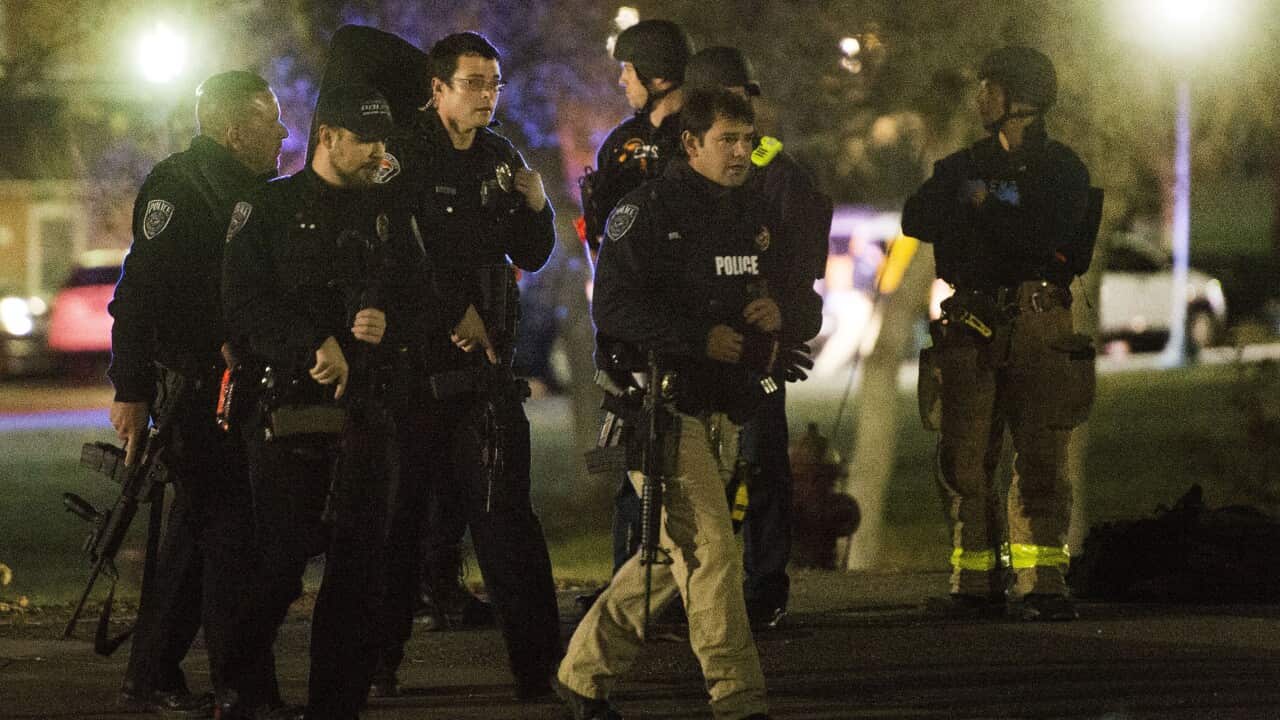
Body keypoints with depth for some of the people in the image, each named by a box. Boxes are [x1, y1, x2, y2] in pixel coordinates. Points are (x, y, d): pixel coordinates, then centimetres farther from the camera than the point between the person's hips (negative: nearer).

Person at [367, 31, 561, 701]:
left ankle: (537, 662, -4)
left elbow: (530, 256, 18)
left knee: (504, 511, -4)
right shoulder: (404, 157, -4)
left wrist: (536, 206, -1)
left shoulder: (501, 160, 13)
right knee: (399, 513, 1)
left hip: (486, 355, 4)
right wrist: (456, 313, -13)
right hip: (416, 357, -4)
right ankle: (380, 663, 10)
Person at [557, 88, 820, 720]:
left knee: (675, 557, 12)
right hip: (661, 401, -8)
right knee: (712, 553, -13)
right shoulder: (650, 209, -8)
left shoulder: (756, 218, 15)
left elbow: (808, 311, 19)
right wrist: (702, 338, -22)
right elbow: (614, 305, -17)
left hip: (722, 411, 8)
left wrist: (782, 314, -5)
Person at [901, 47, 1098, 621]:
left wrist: (983, 210, -1)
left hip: (1037, 322, -4)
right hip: (970, 324, 4)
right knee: (964, 457, 0)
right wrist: (997, 217, -6)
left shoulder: (1060, 168, 5)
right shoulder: (963, 166, 19)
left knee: (1040, 456, -8)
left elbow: (1047, 234, -12)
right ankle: (975, 582, 5)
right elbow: (916, 221, 4)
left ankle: (1039, 581, -8)